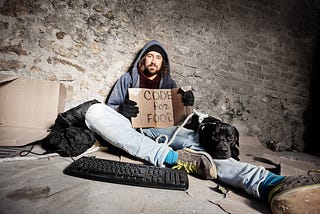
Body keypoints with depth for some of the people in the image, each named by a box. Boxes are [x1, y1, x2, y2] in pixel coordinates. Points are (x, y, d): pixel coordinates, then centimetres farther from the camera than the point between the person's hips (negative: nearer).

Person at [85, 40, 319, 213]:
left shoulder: (169, 83, 21)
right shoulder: (127, 79, 19)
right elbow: (109, 106, 12)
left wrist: (187, 104, -10)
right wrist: (122, 110, -13)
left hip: (160, 130, 0)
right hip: (128, 130, 0)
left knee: (192, 140, -32)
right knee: (95, 111, -30)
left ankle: (269, 184, -55)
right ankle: (171, 157, -41)